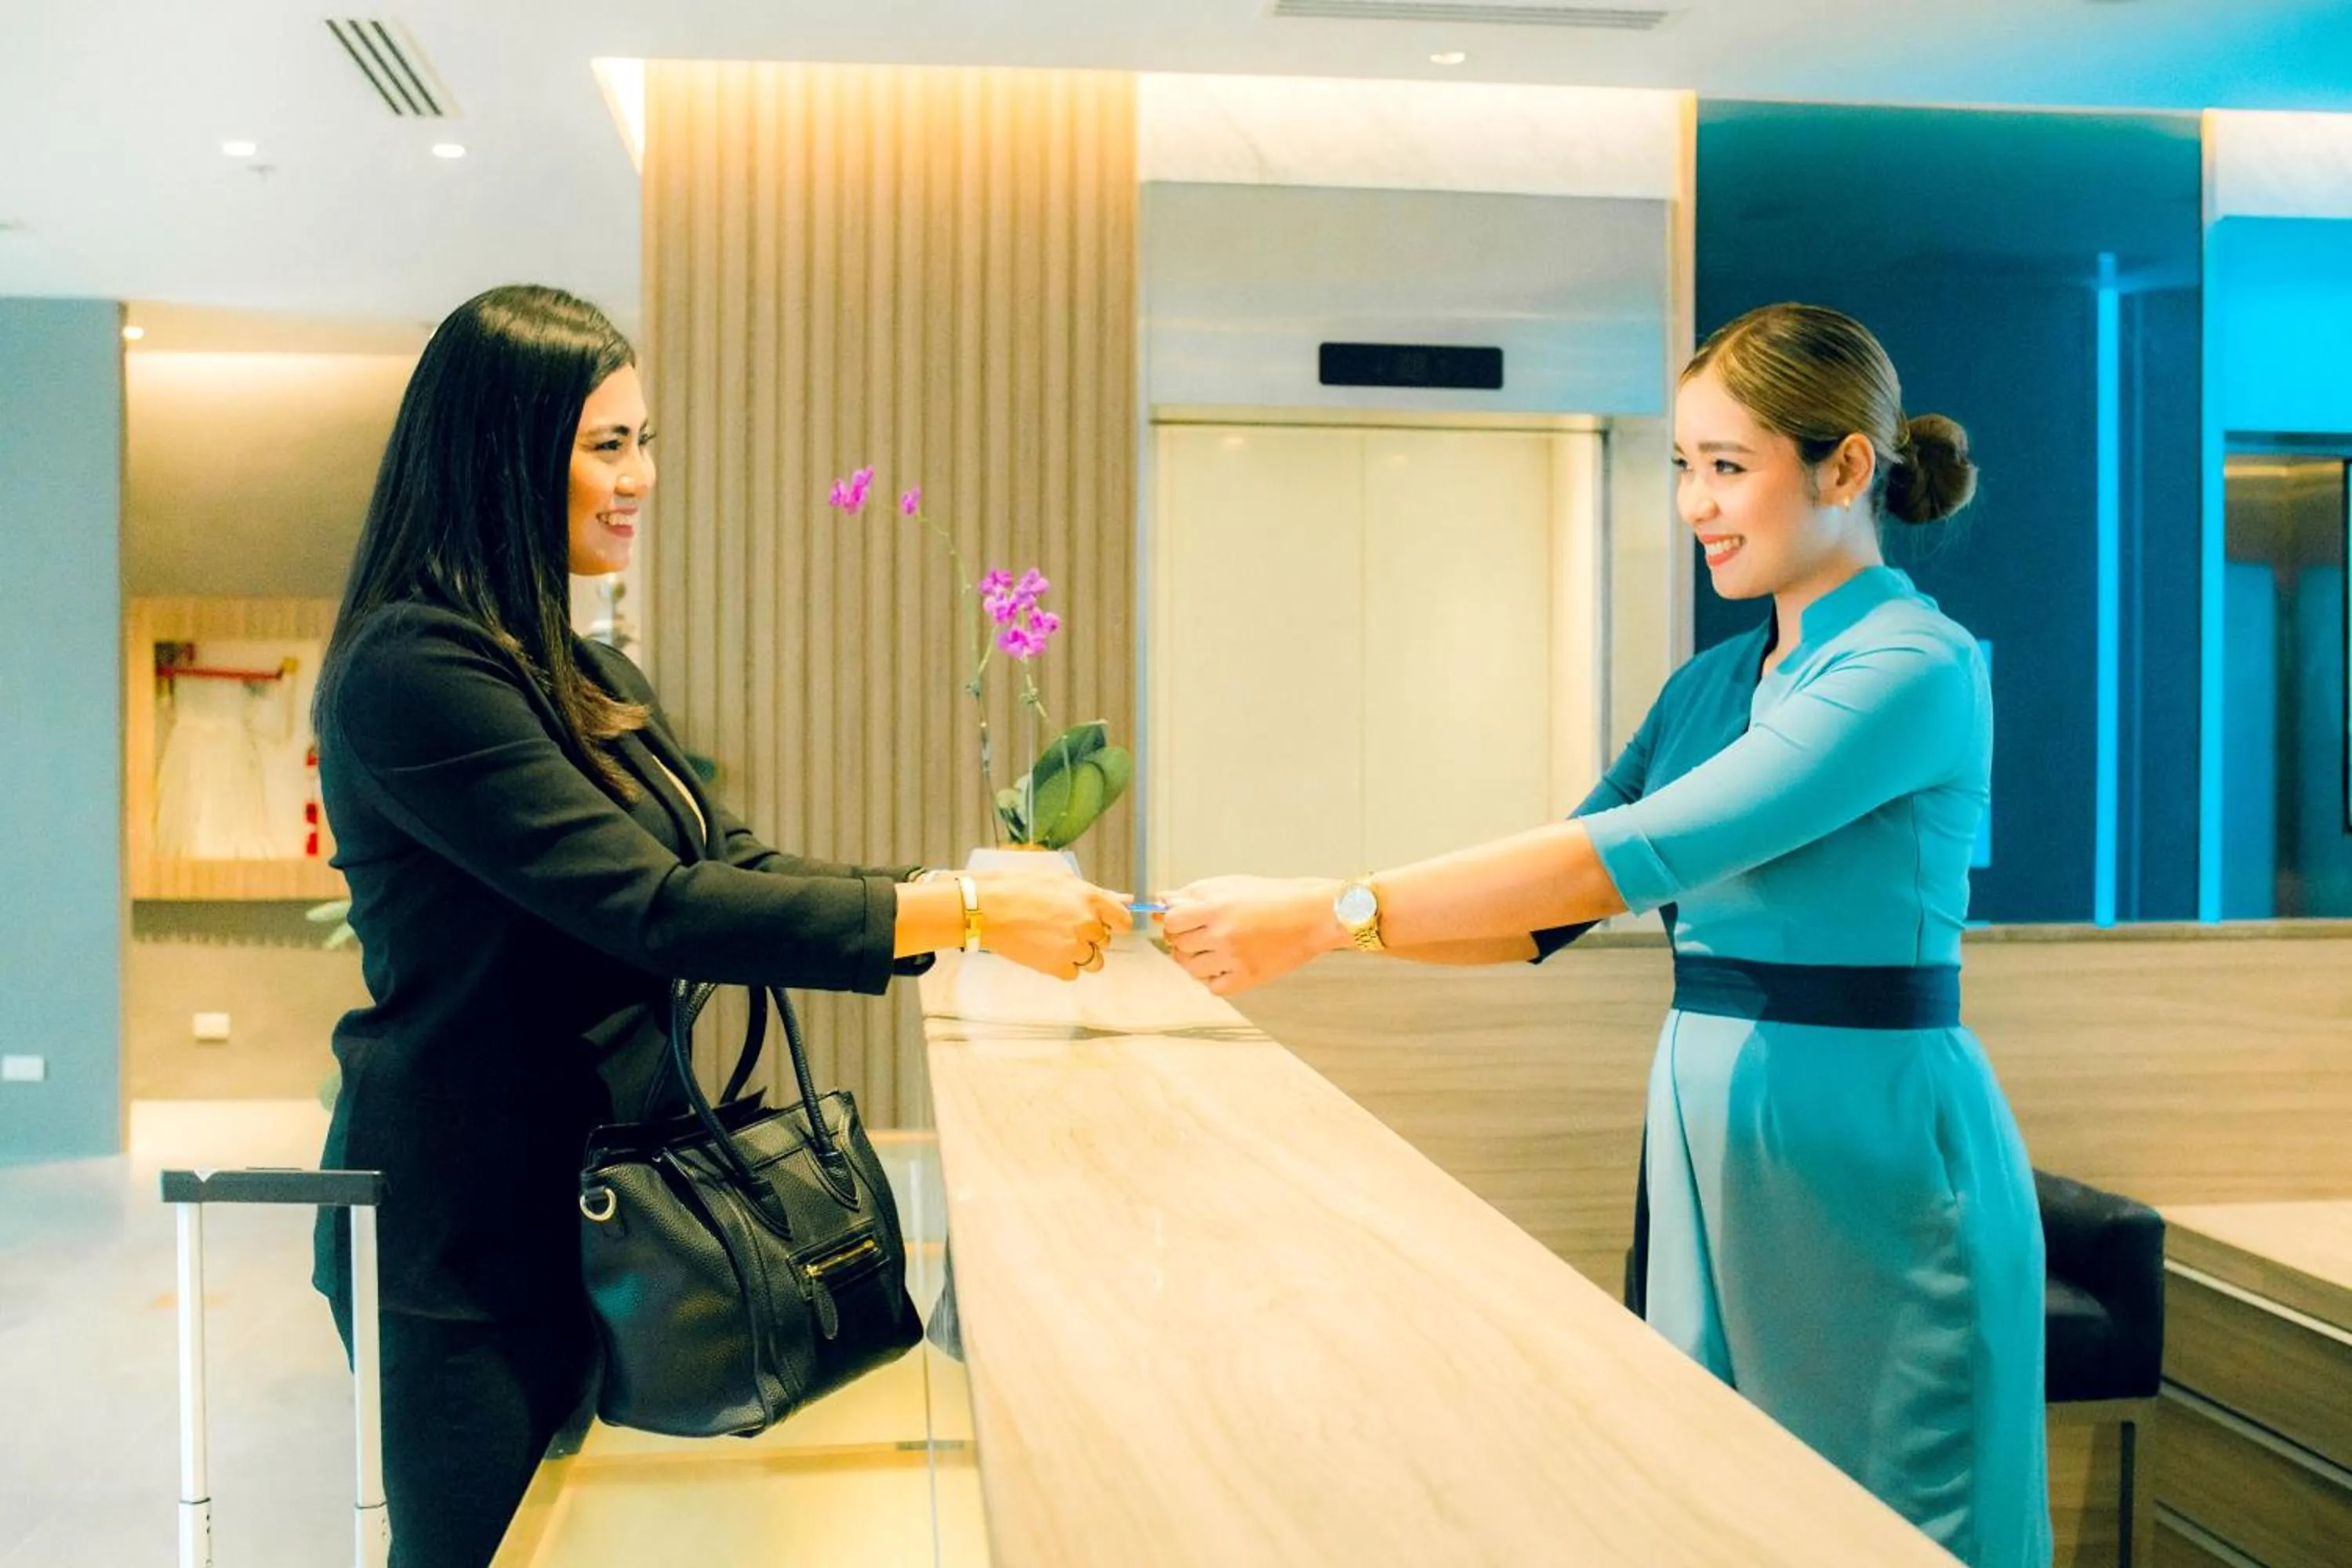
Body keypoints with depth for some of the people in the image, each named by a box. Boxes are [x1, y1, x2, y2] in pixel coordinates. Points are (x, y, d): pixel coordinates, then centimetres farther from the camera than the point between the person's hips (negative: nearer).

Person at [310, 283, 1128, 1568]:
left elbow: (728, 863, 5)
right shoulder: (410, 667, -18)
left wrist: (979, 901, -8)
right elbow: (648, 906, -26)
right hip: (467, 1232, -8)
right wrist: (962, 915, -27)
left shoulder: (592, 682, 11)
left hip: (583, 1203, 8)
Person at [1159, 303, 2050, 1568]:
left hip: (1871, 1177, -7)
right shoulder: (1707, 685, 10)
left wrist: (1333, 914, -28)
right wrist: (1277, 930, -5)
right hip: (1708, 1151, 7)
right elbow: (1546, 917, 7)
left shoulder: (1918, 667, -14)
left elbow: (1641, 855, -26)